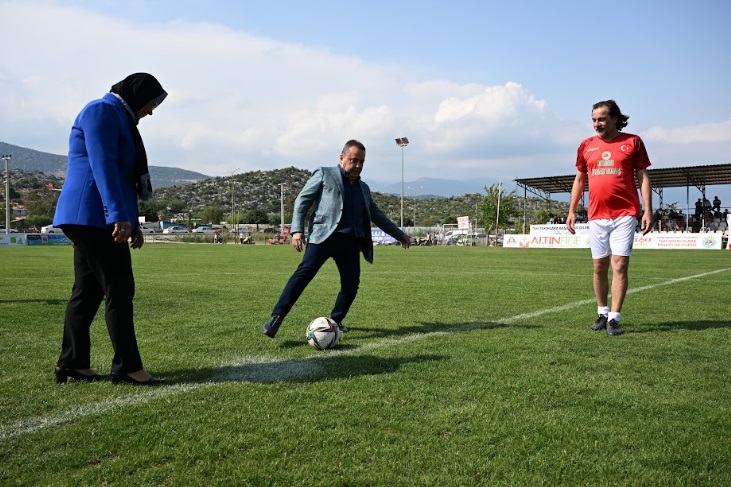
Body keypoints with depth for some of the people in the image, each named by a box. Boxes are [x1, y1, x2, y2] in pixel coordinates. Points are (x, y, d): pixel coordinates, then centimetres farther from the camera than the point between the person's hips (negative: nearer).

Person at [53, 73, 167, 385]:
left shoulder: (119, 119, 23)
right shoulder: (102, 111, -7)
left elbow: (124, 176, 24)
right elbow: (102, 166, -20)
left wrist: (133, 223, 20)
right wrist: (119, 216, -27)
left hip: (89, 220, 10)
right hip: (93, 217, -10)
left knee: (87, 291, 11)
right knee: (119, 290, -9)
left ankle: (72, 364, 17)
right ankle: (126, 367, -4)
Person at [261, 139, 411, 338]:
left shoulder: (363, 188, 26)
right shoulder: (324, 174, 11)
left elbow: (377, 215, 35)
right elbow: (302, 200, 5)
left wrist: (400, 235, 36)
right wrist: (297, 229, -8)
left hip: (351, 241, 5)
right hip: (324, 235, -5)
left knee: (351, 284, -1)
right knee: (305, 272, -20)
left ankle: (335, 320, 21)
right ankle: (276, 317, -20)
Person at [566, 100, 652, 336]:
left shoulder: (632, 142, 2)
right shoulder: (586, 145, 10)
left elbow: (643, 177, 3)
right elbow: (579, 180, 16)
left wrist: (648, 210, -5)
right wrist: (571, 211, 10)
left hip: (625, 214, -3)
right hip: (596, 216, 3)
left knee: (619, 265, -8)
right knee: (599, 267, 9)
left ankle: (614, 318, -3)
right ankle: (602, 314, 22)